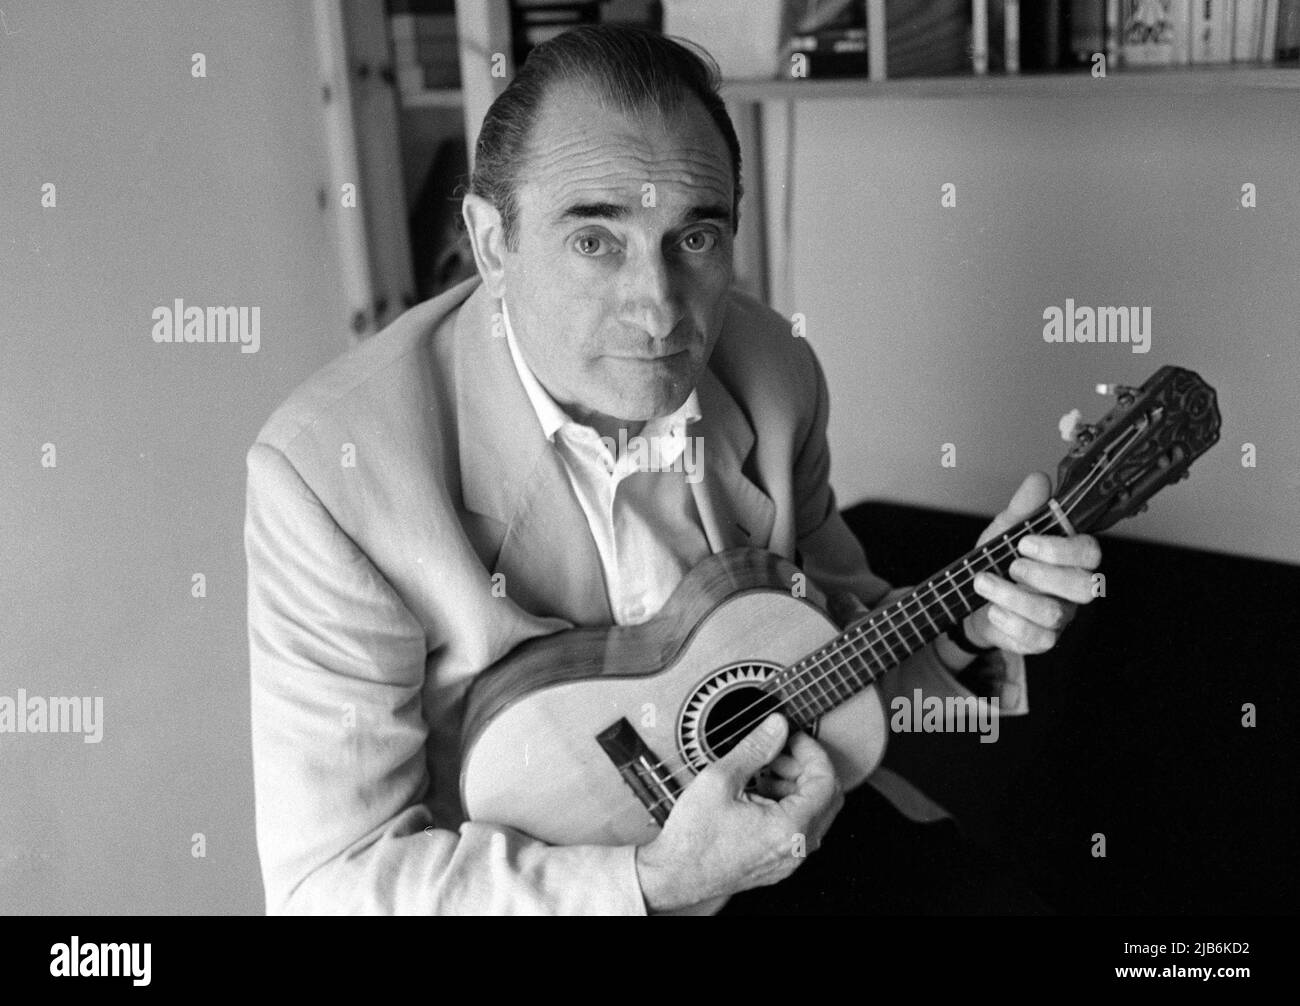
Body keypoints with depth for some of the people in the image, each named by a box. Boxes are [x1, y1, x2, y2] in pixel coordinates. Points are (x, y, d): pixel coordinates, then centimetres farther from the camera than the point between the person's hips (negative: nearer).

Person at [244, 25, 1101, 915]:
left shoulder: (773, 369, -6)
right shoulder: (330, 470, -23)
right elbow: (330, 878, -20)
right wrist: (657, 882, -28)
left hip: (776, 809, 4)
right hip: (521, 876, -3)